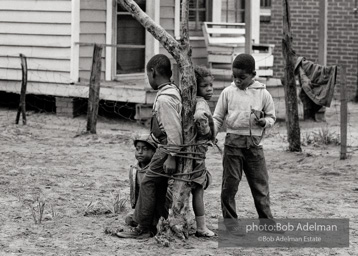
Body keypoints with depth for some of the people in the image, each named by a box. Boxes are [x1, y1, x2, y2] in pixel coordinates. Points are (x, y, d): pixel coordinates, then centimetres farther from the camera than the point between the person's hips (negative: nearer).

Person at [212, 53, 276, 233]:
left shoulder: (263, 94, 4)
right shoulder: (228, 92, 4)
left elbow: (271, 117, 13)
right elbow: (218, 117, 8)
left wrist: (265, 121, -9)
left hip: (254, 143, 1)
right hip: (233, 141, 0)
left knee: (260, 184, 4)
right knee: (230, 183, 0)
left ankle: (266, 220, 12)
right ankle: (230, 220, 10)